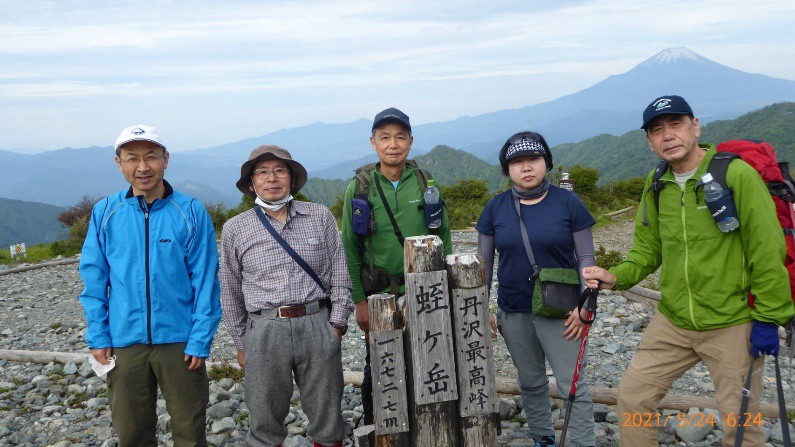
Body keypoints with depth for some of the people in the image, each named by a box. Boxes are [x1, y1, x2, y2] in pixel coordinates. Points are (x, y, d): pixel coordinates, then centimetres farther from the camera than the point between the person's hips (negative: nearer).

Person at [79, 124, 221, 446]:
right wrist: (97, 336, 1)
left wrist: (200, 340, -10)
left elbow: (205, 282, -6)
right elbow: (94, 279, 5)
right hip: (124, 341, 2)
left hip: (179, 340, -2)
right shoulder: (104, 213, 1)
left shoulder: (191, 213, -6)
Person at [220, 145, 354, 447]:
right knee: (265, 422, 9)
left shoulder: (320, 216, 6)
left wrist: (336, 324, 0)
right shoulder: (235, 229, 6)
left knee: (327, 416, 9)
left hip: (317, 325, 0)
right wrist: (241, 343, 10)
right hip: (264, 331, 0)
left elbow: (339, 274, 6)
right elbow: (230, 292, 11)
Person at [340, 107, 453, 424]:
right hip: (379, 296, -1)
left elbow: (444, 238, 7)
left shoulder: (426, 183, 2)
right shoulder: (360, 187, -4)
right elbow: (350, 248, -2)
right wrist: (359, 300, -5)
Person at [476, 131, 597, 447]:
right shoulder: (495, 207, 1)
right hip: (513, 313, 3)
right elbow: (484, 262, 6)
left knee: (572, 385, -2)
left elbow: (586, 257, -2)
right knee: (530, 383, 16)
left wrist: (585, 305, -9)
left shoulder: (568, 202, -6)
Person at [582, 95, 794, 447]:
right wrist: (616, 276, -8)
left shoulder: (737, 174, -14)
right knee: (632, 395, 8)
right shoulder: (656, 184, 4)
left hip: (733, 325, -5)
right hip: (672, 321, 5)